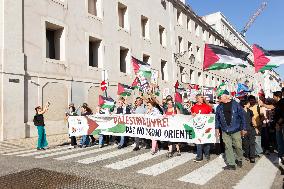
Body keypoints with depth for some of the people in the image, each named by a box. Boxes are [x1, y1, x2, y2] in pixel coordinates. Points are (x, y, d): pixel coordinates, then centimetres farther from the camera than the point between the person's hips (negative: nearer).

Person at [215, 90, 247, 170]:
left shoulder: (236, 105, -6)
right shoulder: (219, 107, 4)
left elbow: (242, 117, -2)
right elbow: (217, 118, 12)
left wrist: (244, 128, -2)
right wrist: (217, 128, 7)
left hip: (236, 130, -3)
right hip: (225, 131, 3)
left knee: (238, 146, 6)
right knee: (228, 147, 4)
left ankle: (239, 159, 33)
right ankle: (231, 164, 12)